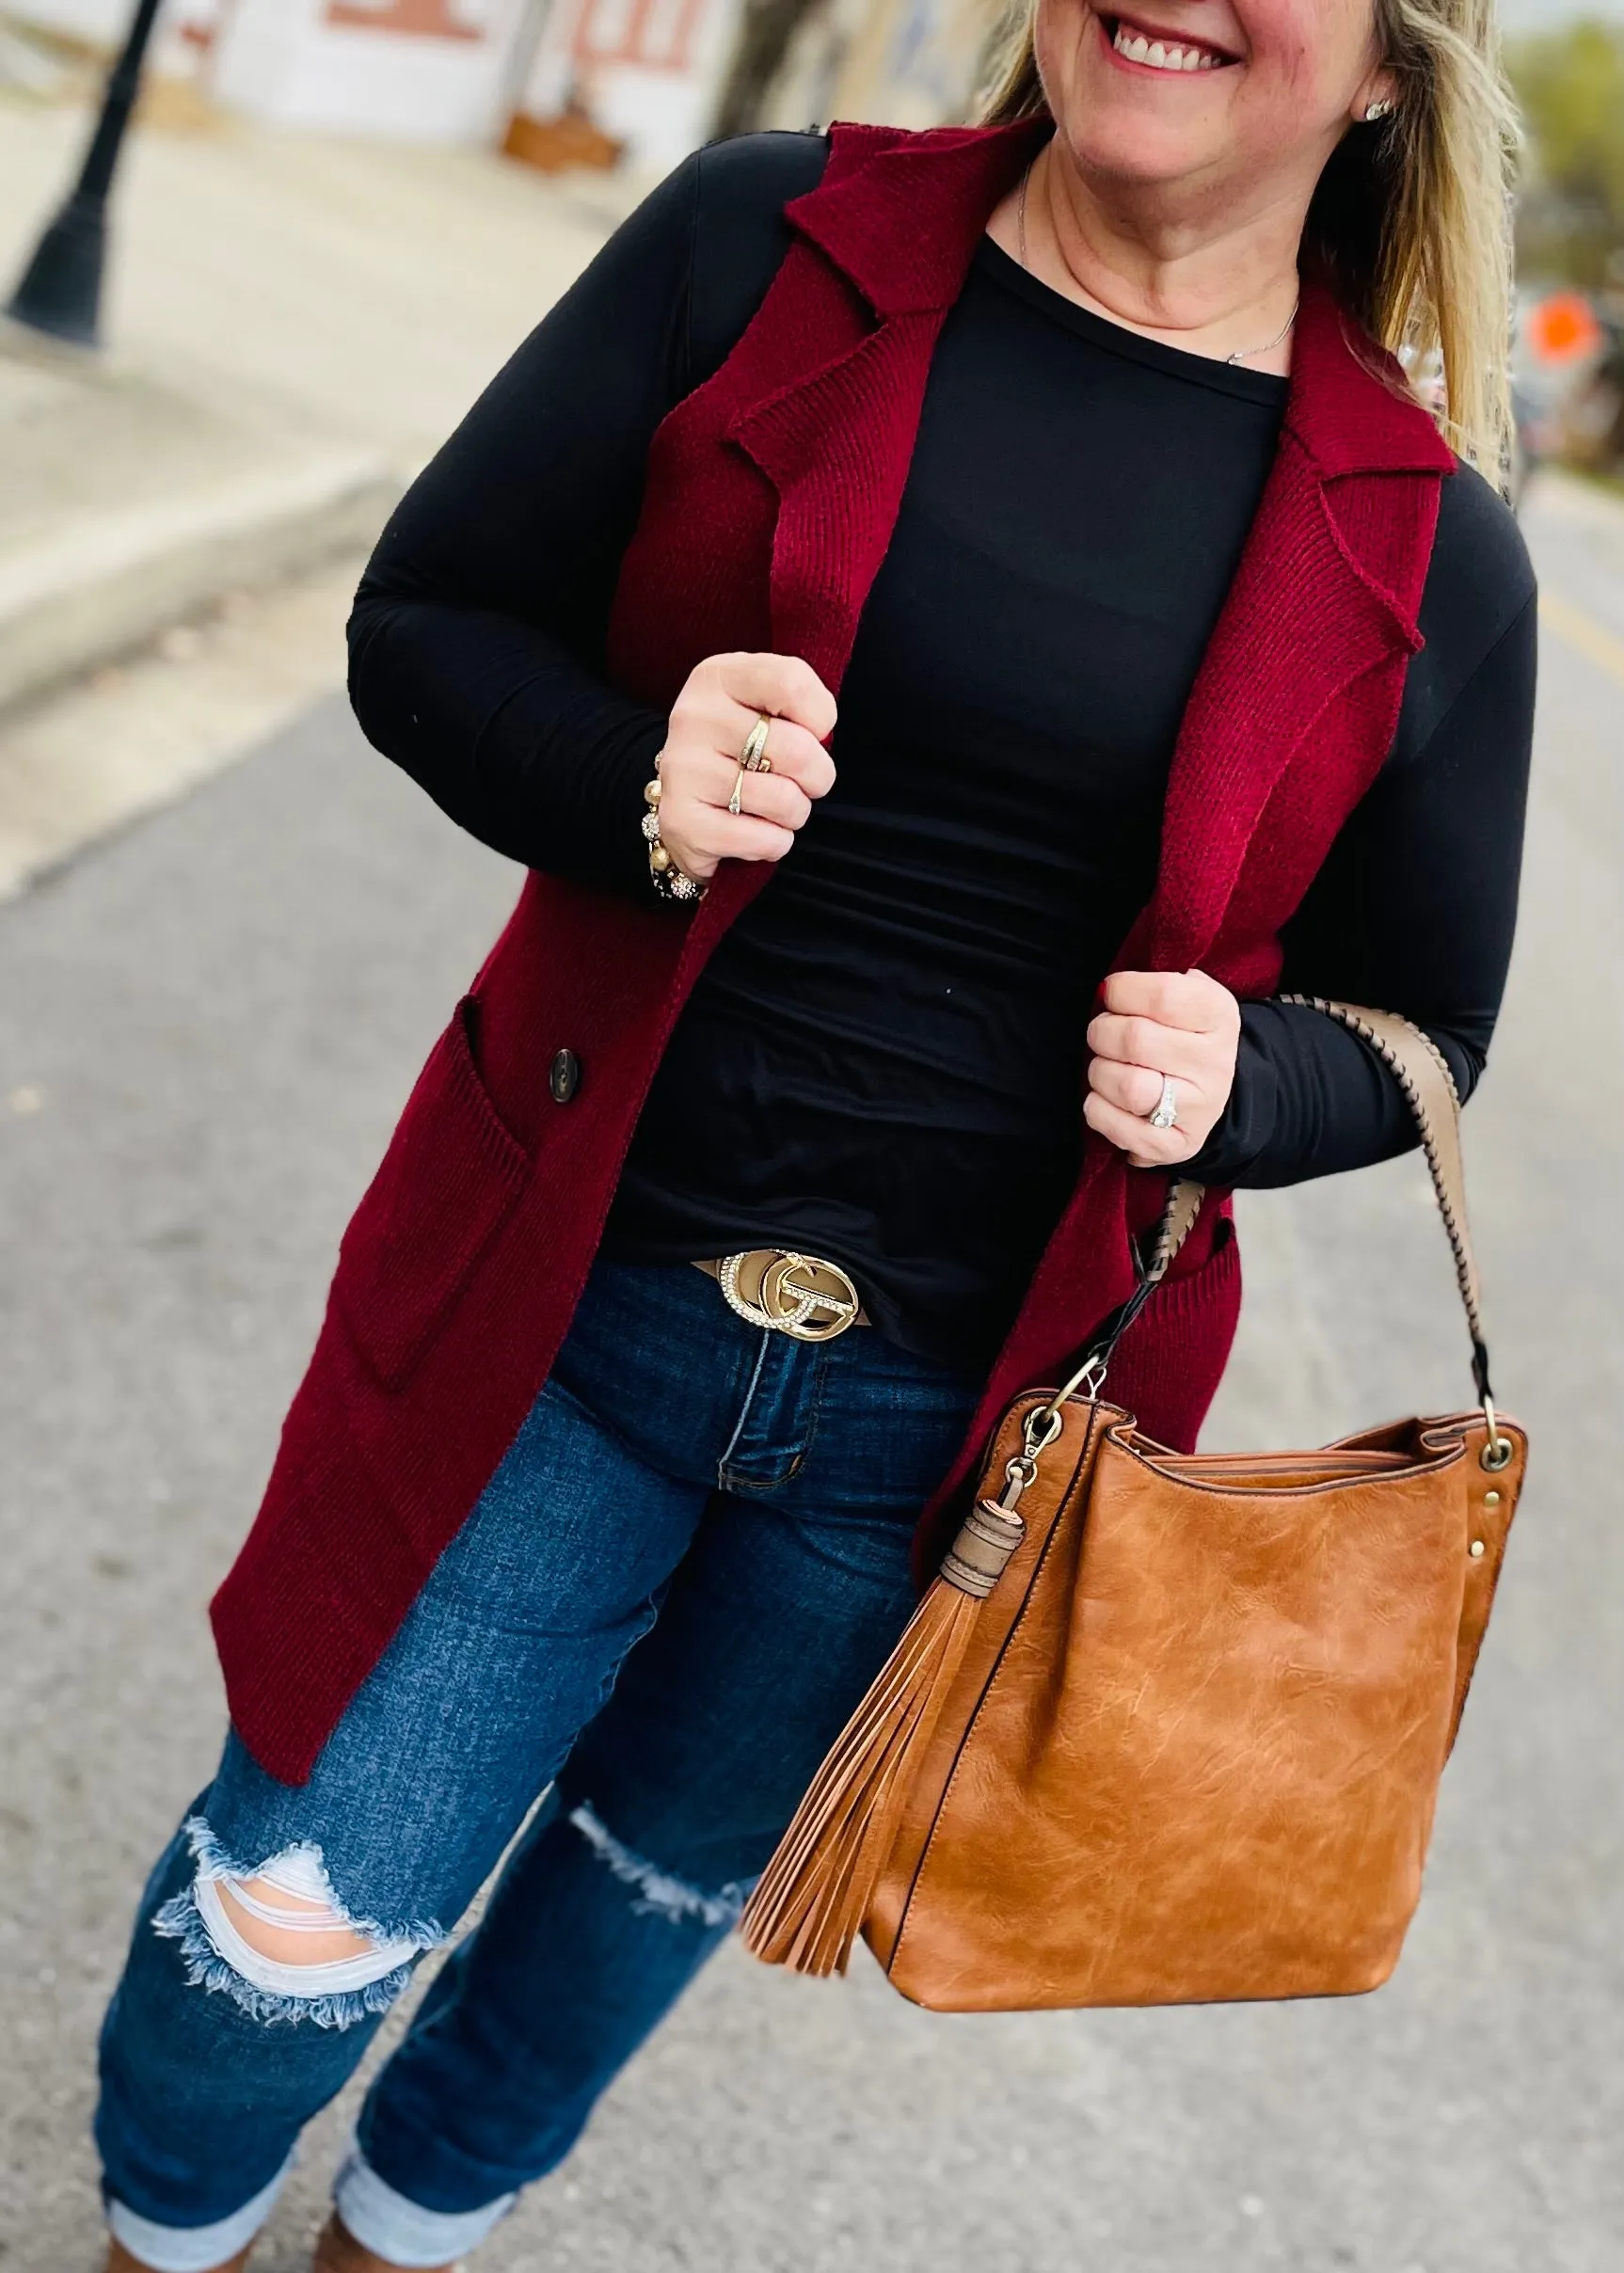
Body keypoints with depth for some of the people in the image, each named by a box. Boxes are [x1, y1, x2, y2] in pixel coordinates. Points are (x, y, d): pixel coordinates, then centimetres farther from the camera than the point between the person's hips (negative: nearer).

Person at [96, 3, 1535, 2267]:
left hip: (953, 1409, 2)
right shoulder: (767, 244, -7)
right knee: (309, 1901, 8)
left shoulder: (1426, 553, -5)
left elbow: (1415, 1027, 6)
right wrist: (629, 781, -22)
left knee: (663, 1884, 24)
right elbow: (424, 619, -1)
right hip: (568, 1302, -1)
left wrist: (1235, 1083, -17)